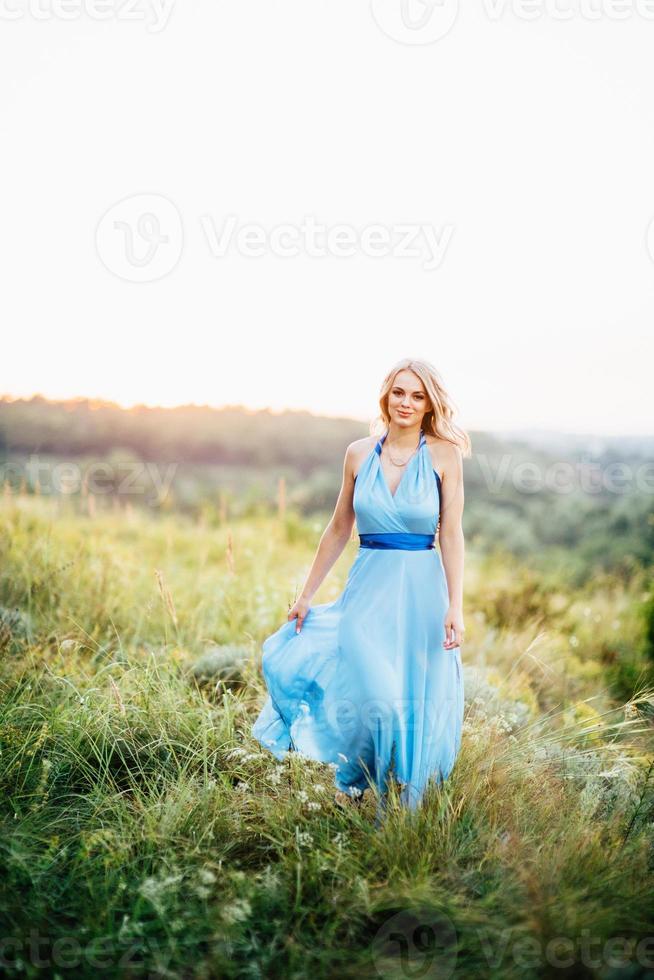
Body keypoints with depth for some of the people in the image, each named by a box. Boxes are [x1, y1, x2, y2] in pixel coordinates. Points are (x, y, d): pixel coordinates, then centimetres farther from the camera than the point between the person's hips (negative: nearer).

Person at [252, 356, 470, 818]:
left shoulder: (444, 454, -1)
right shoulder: (359, 453, 6)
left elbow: (452, 534, -4)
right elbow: (339, 529, 13)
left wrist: (455, 606, -12)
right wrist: (306, 594, 14)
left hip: (422, 590, -1)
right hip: (368, 589, 1)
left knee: (418, 705, 5)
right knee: (371, 693, -9)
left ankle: (410, 811, 24)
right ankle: (375, 807, 11)